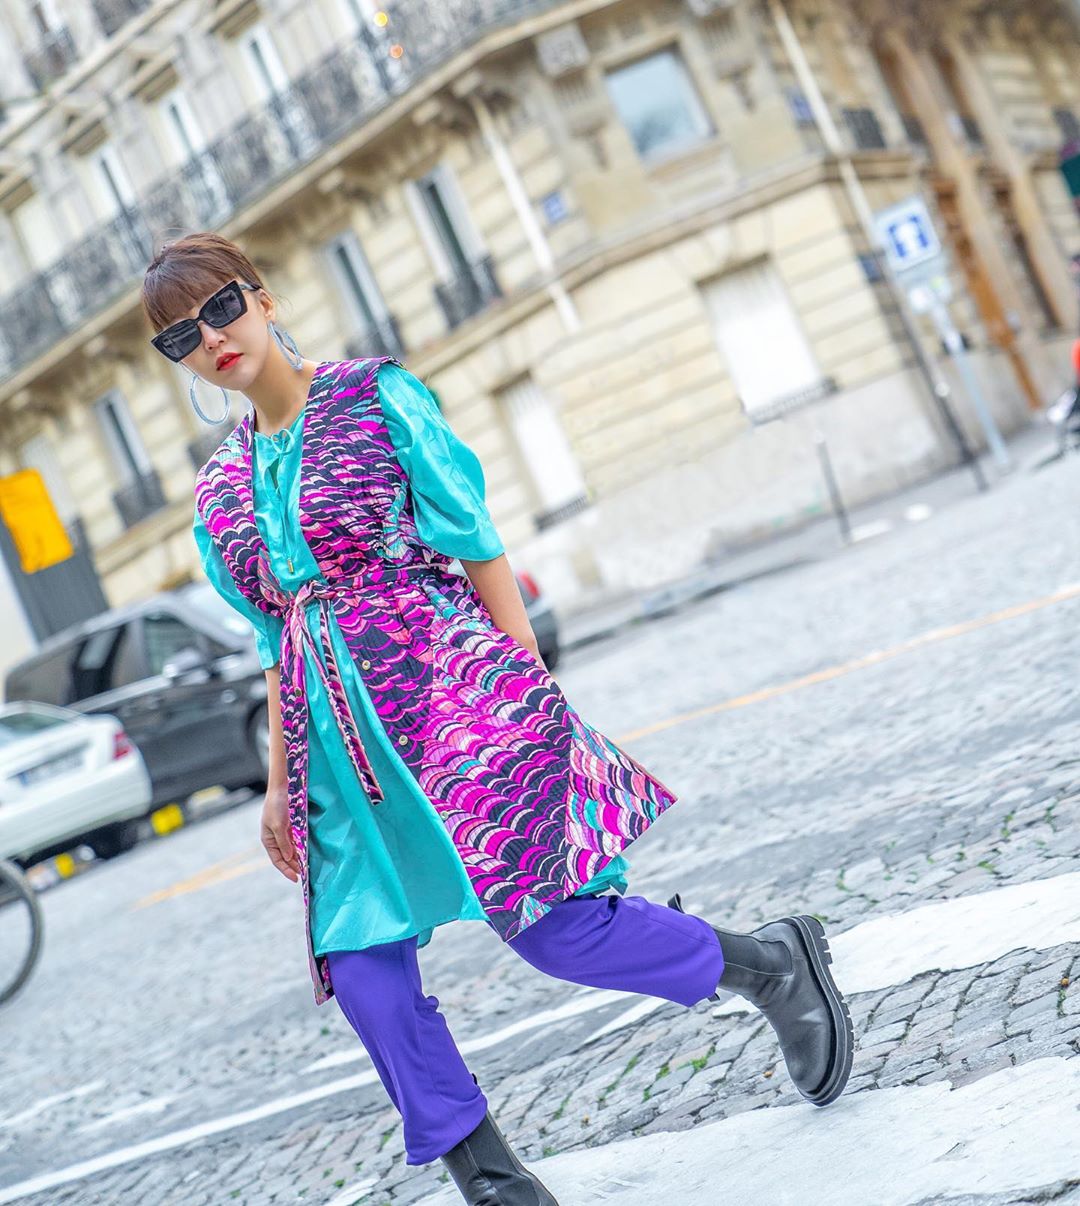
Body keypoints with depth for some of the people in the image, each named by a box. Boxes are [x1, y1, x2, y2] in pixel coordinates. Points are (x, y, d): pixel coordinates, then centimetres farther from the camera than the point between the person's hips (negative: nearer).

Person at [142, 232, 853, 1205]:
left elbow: (478, 547, -2)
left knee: (547, 922, -12)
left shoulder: (375, 395, 0)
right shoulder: (219, 493, 14)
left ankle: (774, 962, 12)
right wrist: (281, 782, 19)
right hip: (338, 738, 5)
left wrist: (528, 684, -7)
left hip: (451, 681, -5)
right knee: (362, 970, -5)